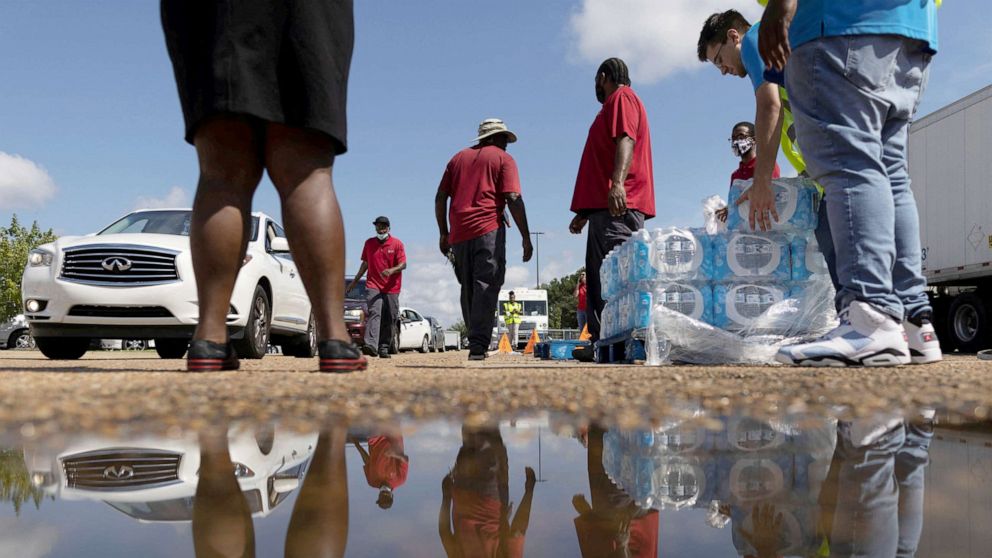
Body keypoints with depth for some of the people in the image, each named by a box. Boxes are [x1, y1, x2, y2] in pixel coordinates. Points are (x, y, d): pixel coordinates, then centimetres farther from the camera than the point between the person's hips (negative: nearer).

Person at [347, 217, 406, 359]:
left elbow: (403, 264, -4)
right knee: (374, 313, -18)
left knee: (389, 320, 3)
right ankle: (371, 345, -31)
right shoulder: (369, 243, 10)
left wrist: (391, 270, -24)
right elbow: (365, 263, 20)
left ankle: (384, 348, 14)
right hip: (373, 285, 0)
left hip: (392, 288, 0)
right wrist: (355, 281, 21)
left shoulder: (397, 244, 2)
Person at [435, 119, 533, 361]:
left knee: (468, 289, 13)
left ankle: (476, 341, 17)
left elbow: (440, 197, 15)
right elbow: (513, 199, -5)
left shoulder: (458, 157, 22)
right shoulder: (503, 158, 7)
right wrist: (526, 238, -5)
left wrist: (443, 233, 19)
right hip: (488, 231, -5)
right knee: (486, 287, -7)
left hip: (459, 233, 5)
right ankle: (478, 345, -15)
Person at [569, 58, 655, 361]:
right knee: (601, 274, 7)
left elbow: (626, 140, -16)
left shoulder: (622, 97, 3)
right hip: (604, 205, 10)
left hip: (618, 203, -10)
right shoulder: (613, 105, 32)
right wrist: (585, 212, 31)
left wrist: (618, 182, -31)